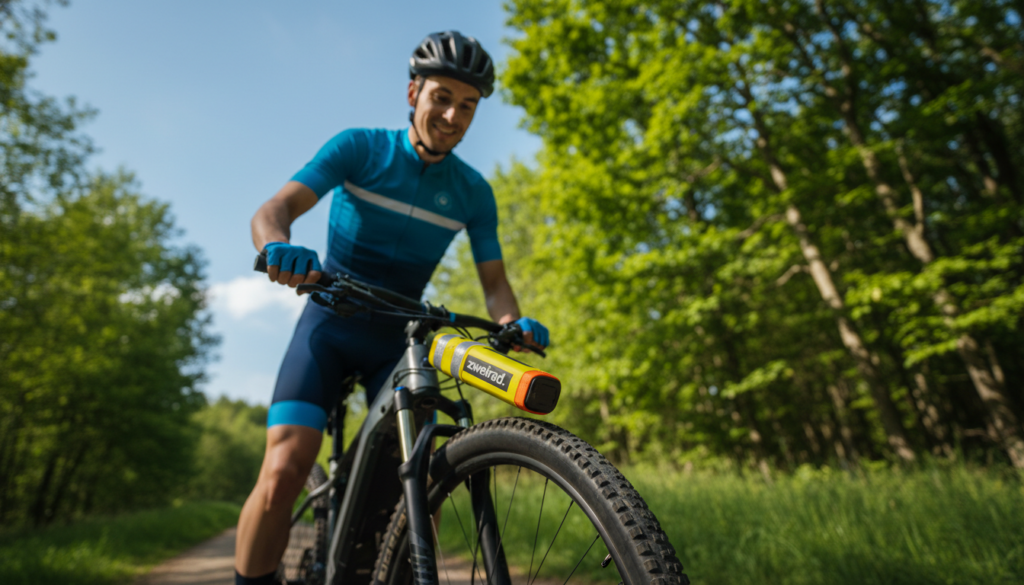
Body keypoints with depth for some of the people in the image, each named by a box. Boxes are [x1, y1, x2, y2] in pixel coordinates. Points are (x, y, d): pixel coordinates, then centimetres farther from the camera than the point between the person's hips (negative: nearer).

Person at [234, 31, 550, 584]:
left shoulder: (473, 191, 0)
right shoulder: (359, 148, -7)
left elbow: (494, 281, -1)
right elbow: (271, 211, -17)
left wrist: (514, 323, -24)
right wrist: (279, 246, -41)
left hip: (396, 340, 3)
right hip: (329, 326, -2)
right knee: (284, 469, -19)